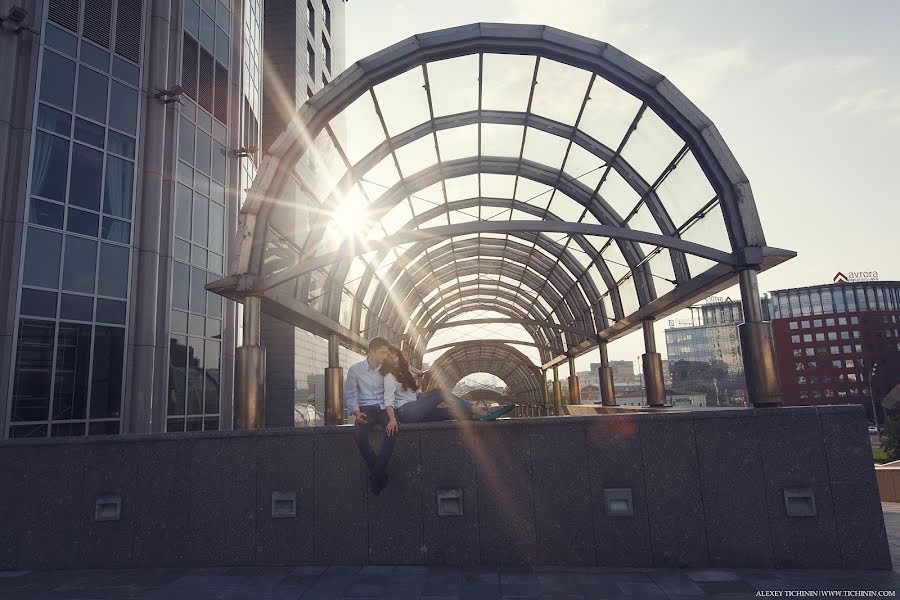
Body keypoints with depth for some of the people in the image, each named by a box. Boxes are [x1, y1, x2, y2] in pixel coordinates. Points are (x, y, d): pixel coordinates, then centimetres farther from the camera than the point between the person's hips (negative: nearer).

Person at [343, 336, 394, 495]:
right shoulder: (355, 369, 3)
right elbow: (350, 394, 5)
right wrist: (356, 412, -10)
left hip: (383, 407, 1)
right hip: (365, 408, -1)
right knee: (358, 433, -32)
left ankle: (376, 473, -24)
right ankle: (380, 473, -17)